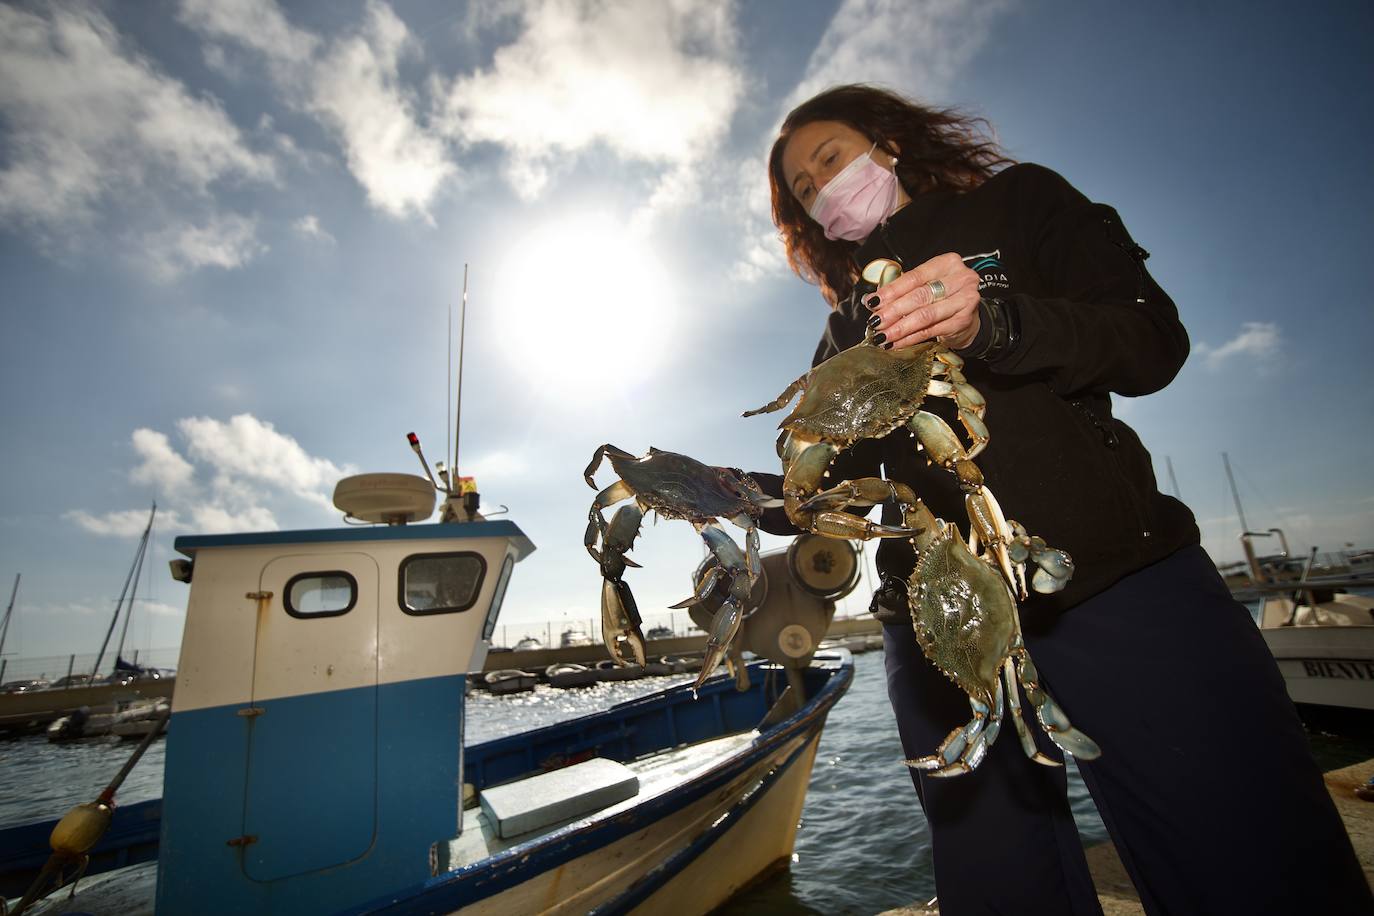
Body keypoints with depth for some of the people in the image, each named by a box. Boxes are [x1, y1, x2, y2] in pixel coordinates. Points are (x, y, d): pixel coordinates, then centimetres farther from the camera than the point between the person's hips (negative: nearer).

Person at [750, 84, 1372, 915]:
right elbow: (828, 491, 15)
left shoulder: (1016, 203, 13)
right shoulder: (850, 329, 20)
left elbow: (1156, 342, -1)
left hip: (1113, 576, -2)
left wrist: (993, 321, -19)